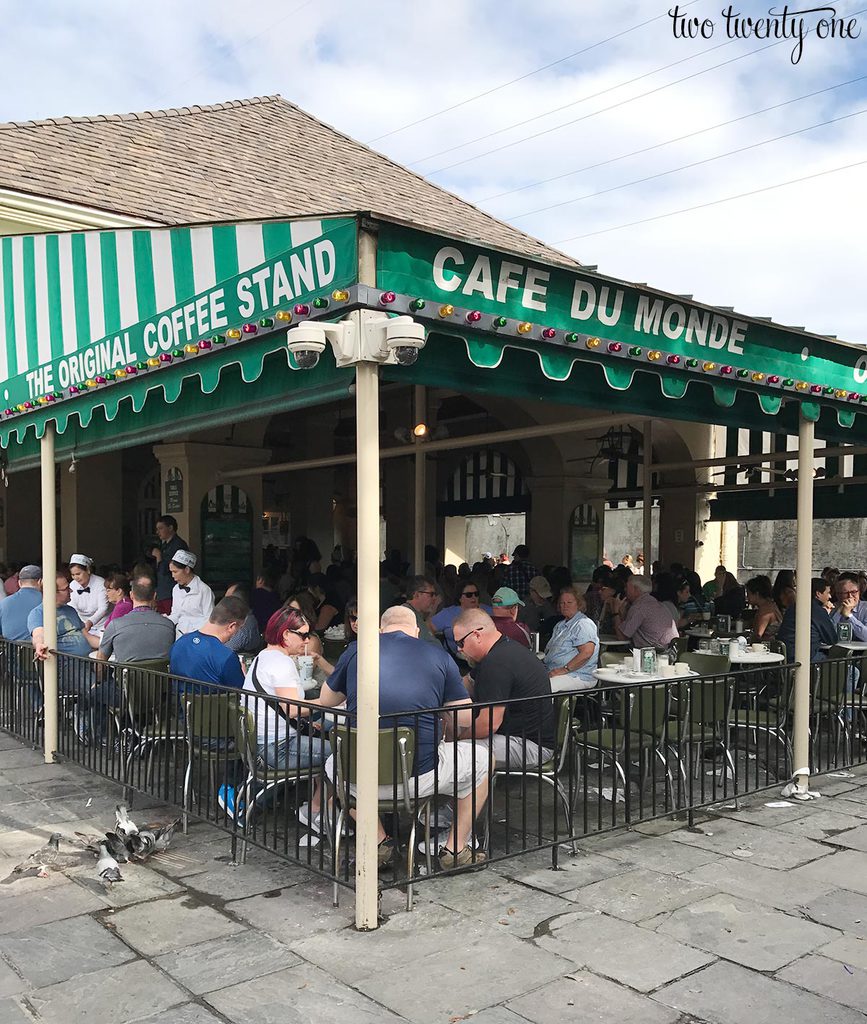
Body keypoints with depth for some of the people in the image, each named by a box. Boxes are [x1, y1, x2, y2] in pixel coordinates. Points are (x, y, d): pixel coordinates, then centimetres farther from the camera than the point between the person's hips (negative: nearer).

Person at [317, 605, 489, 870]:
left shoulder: (356, 651, 6)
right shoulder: (438, 655, 3)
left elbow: (325, 701, 22)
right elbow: (466, 720, 3)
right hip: (421, 778, -1)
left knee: (333, 764, 36)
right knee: (481, 759, 25)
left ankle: (378, 841, 24)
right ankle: (455, 849, 28)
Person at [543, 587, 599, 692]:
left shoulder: (583, 624, -7)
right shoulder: (560, 624, 23)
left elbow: (587, 652, -20)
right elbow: (549, 650, 24)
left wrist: (564, 669, -20)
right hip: (552, 671, 9)